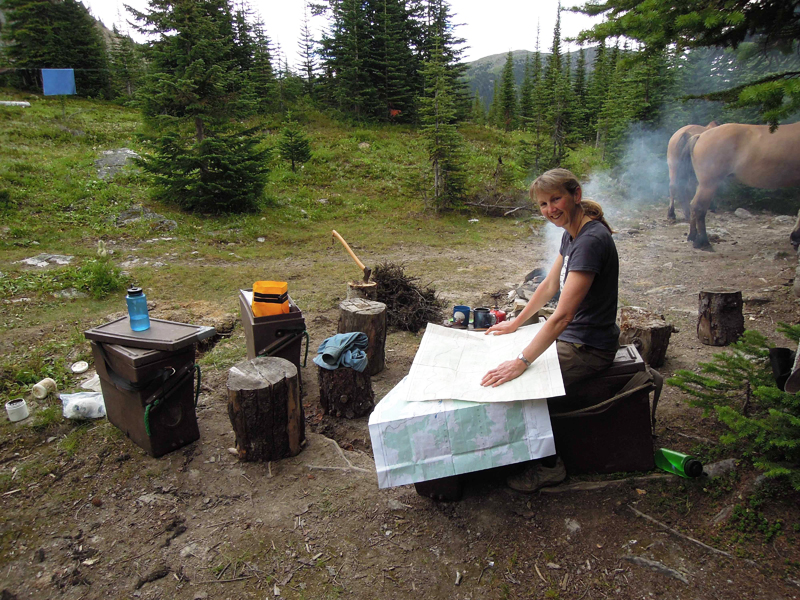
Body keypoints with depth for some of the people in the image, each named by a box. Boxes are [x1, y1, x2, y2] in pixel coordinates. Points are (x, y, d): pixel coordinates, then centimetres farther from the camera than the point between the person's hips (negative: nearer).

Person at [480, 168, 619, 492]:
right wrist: (515, 324, 20)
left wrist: (522, 362, -32)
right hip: (570, 336, 10)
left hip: (588, 349, -10)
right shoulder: (571, 233, 5)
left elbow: (562, 314, -31)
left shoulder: (591, 240, -26)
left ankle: (548, 465, 6)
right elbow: (549, 286, 16)